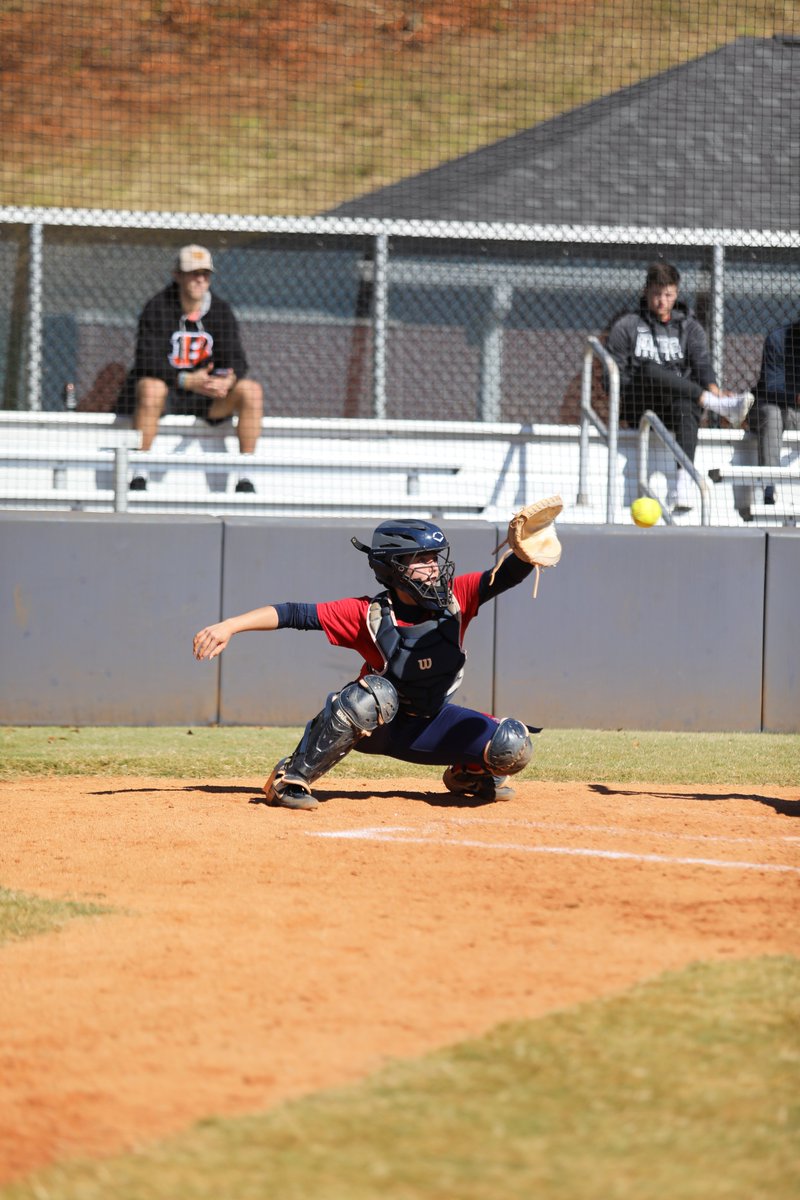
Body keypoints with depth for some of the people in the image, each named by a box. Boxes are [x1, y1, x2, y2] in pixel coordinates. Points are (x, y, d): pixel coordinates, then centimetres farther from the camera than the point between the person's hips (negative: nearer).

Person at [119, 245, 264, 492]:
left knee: (252, 390, -19)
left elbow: (236, 360, -5)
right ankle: (139, 476, -32)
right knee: (151, 388, -39)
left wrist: (226, 381, -30)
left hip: (205, 395, 4)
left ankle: (245, 478, -16)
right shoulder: (157, 309, -11)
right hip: (165, 391, -4)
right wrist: (186, 381, -36)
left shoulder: (221, 311, 1)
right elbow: (148, 361, -21)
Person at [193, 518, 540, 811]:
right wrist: (230, 626, -32)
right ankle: (291, 779, -22)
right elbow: (295, 614, -23)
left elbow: (510, 573, -22)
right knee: (373, 692, -39)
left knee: (512, 747, -19)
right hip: (377, 725, -3)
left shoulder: (456, 597, -13)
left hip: (433, 726, 3)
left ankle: (469, 774, 19)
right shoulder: (368, 614, -20)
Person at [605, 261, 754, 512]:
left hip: (675, 408, 1)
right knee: (649, 369, -33)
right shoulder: (626, 326, 14)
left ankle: (685, 480, -55)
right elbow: (614, 372, 4)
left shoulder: (689, 327, 19)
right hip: (638, 406, -1)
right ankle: (719, 406, -40)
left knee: (686, 407, -36)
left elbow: (702, 364, 3)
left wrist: (713, 389, -20)